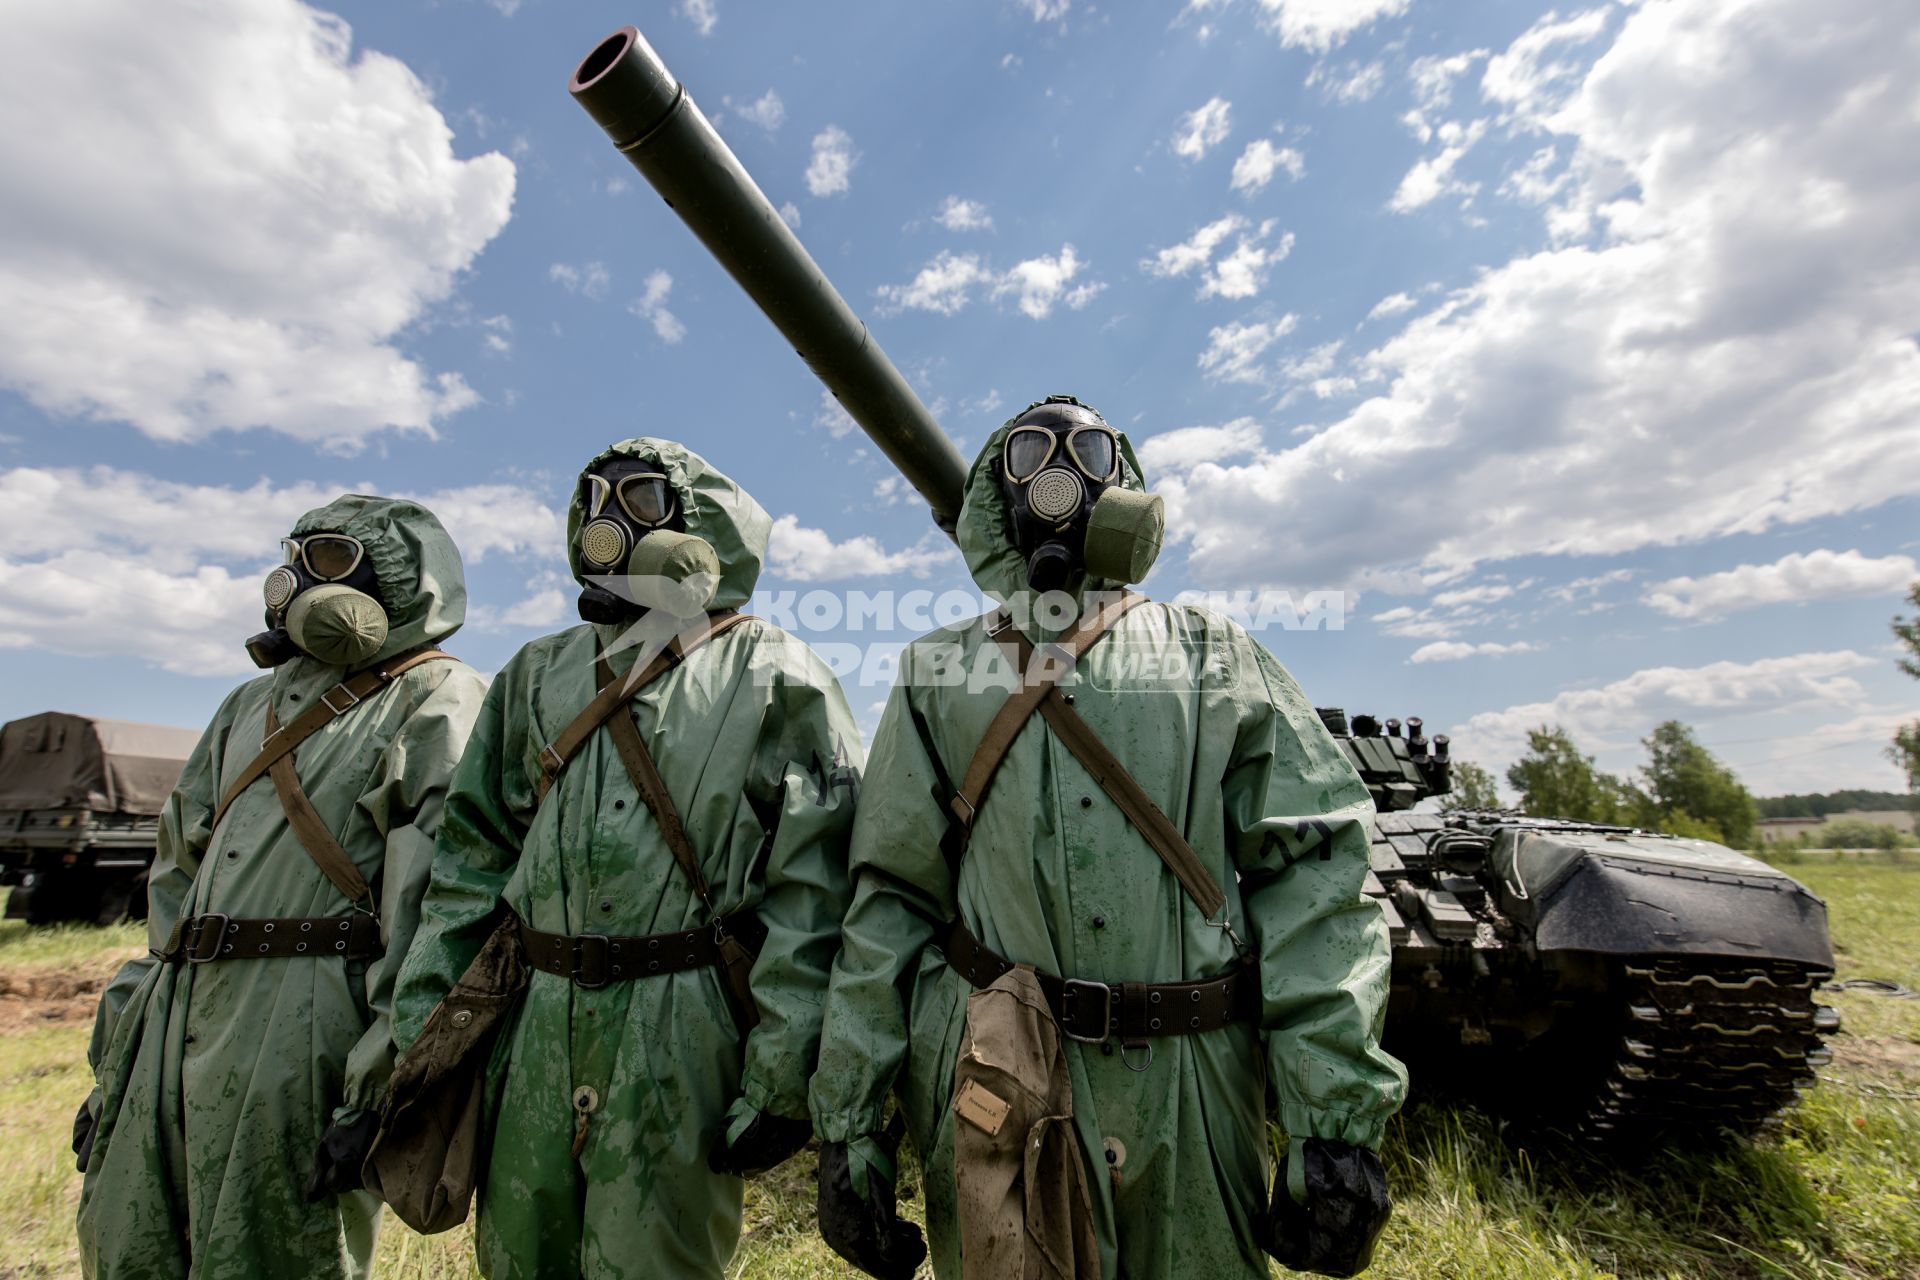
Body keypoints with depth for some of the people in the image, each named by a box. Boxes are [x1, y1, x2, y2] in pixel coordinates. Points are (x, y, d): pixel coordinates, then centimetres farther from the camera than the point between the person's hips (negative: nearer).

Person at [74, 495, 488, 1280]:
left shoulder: (435, 703, -8)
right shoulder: (254, 702, 19)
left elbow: (435, 905, -16)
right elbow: (178, 874, 21)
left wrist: (382, 1082, -19)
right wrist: (118, 1064, 19)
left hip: (303, 1028, -7)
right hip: (175, 1018, 8)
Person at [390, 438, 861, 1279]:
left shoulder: (774, 678, -5)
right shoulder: (539, 674, 13)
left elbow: (813, 889, -9)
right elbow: (472, 860, 13)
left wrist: (783, 1075, -12)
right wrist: (420, 1033, 8)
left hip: (681, 1030, -5)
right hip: (535, 1025, 5)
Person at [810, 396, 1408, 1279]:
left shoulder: (1214, 661, 4)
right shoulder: (939, 677, 5)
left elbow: (1312, 886, -1)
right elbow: (888, 902, 3)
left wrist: (1336, 1120, -8)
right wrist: (847, 1120, 1)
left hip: (1189, 1092, 1)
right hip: (992, 1092, 0)